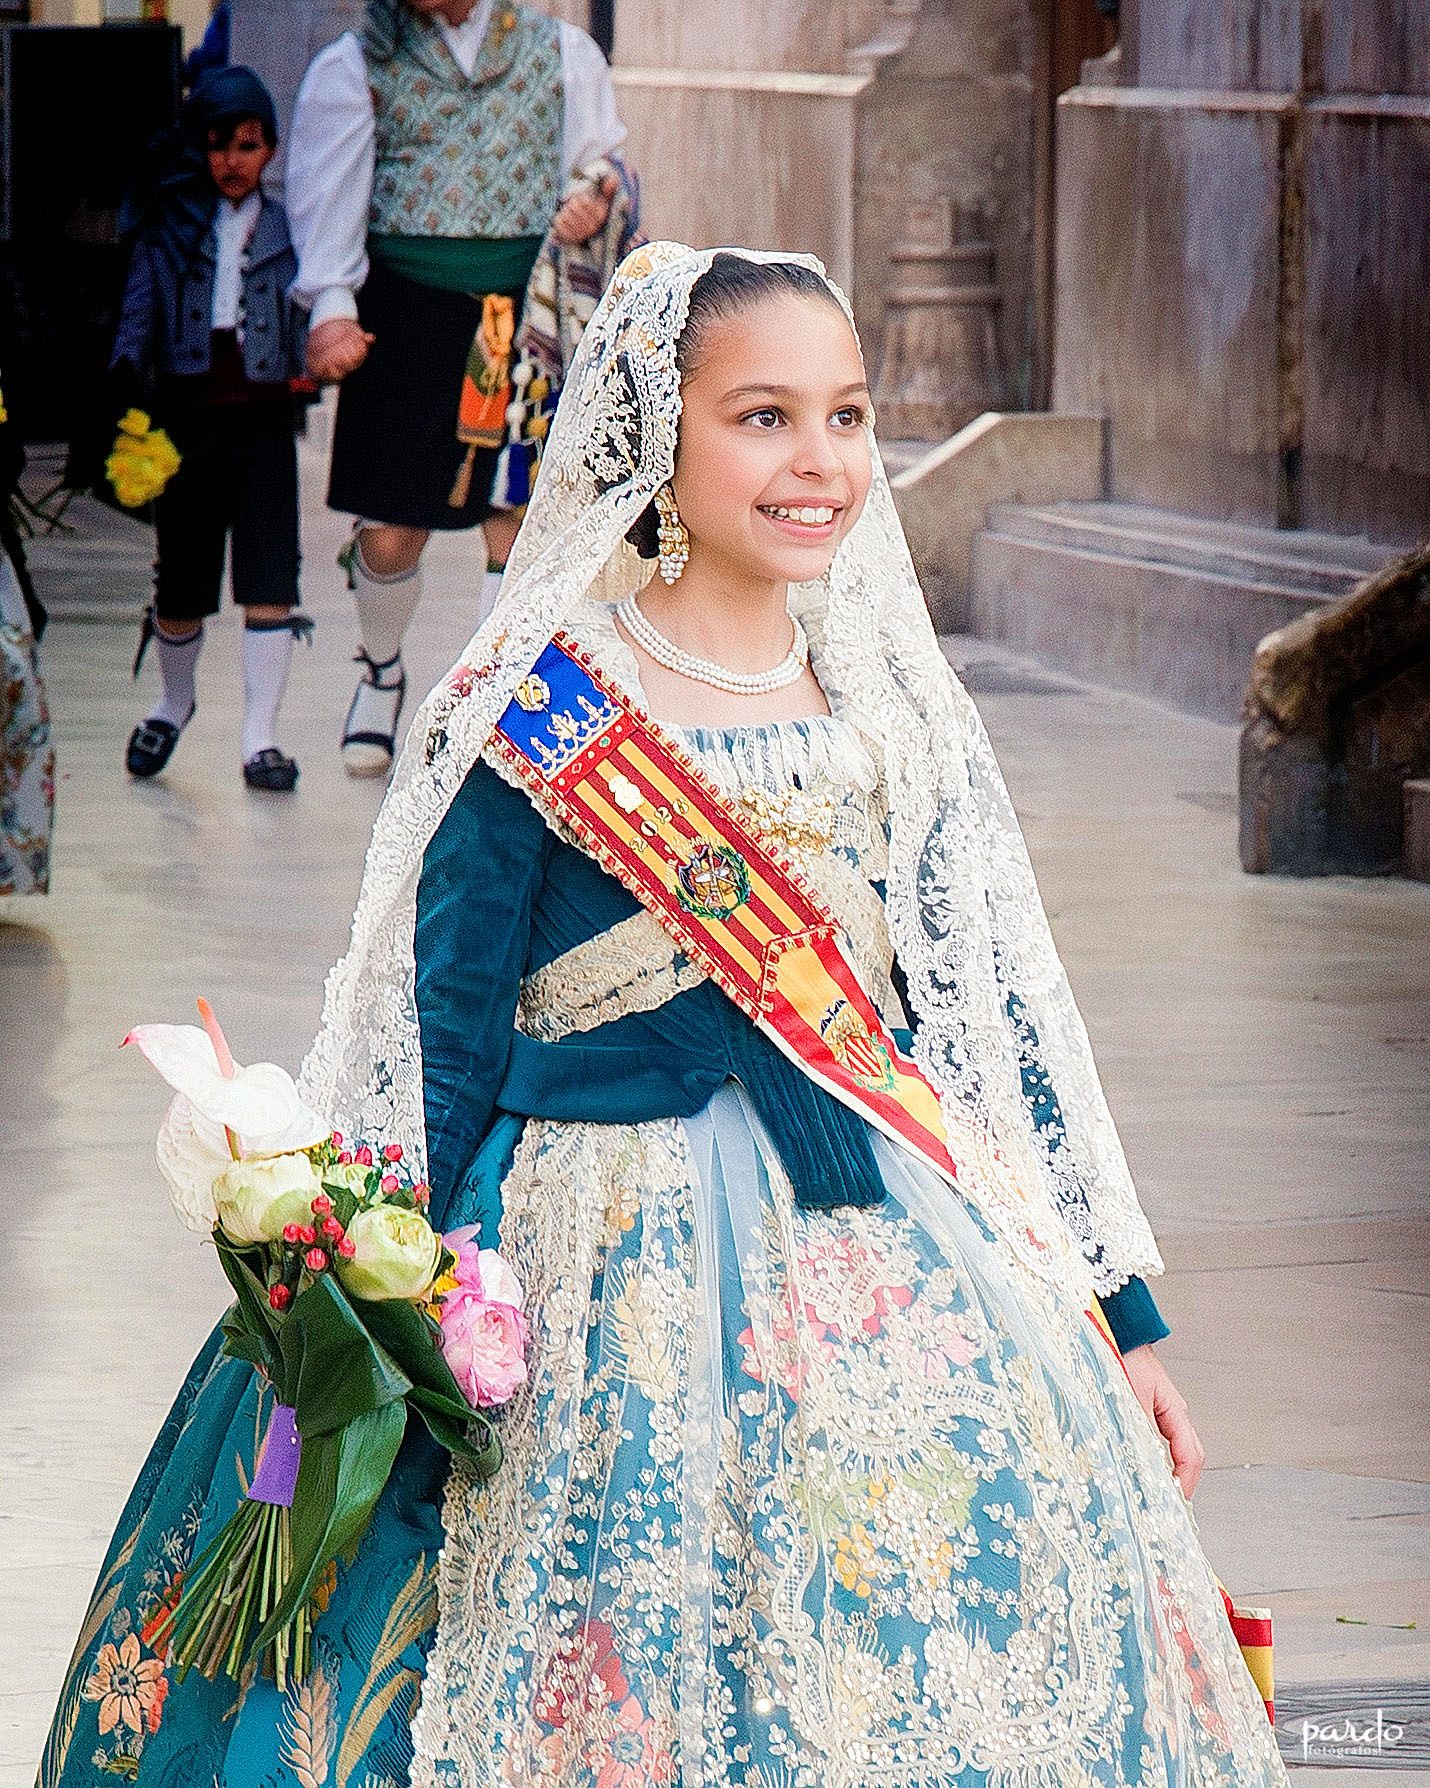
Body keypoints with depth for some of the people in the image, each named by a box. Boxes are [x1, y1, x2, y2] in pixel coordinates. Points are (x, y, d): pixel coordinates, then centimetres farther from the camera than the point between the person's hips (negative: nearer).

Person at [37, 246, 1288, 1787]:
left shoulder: (893, 714, 8)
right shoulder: (531, 720, -5)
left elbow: (999, 1024, 13)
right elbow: (438, 1052, -3)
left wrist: (1119, 1316, 12)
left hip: (912, 1300, 4)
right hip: (619, 1301, -4)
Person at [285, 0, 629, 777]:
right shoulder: (357, 65, 5)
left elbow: (601, 165, 16)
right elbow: (327, 189, -5)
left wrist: (593, 200, -9)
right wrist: (331, 305, -20)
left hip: (529, 311, 1)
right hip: (406, 309, -1)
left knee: (517, 526, -4)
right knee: (389, 532, 2)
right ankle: (380, 672, 32)